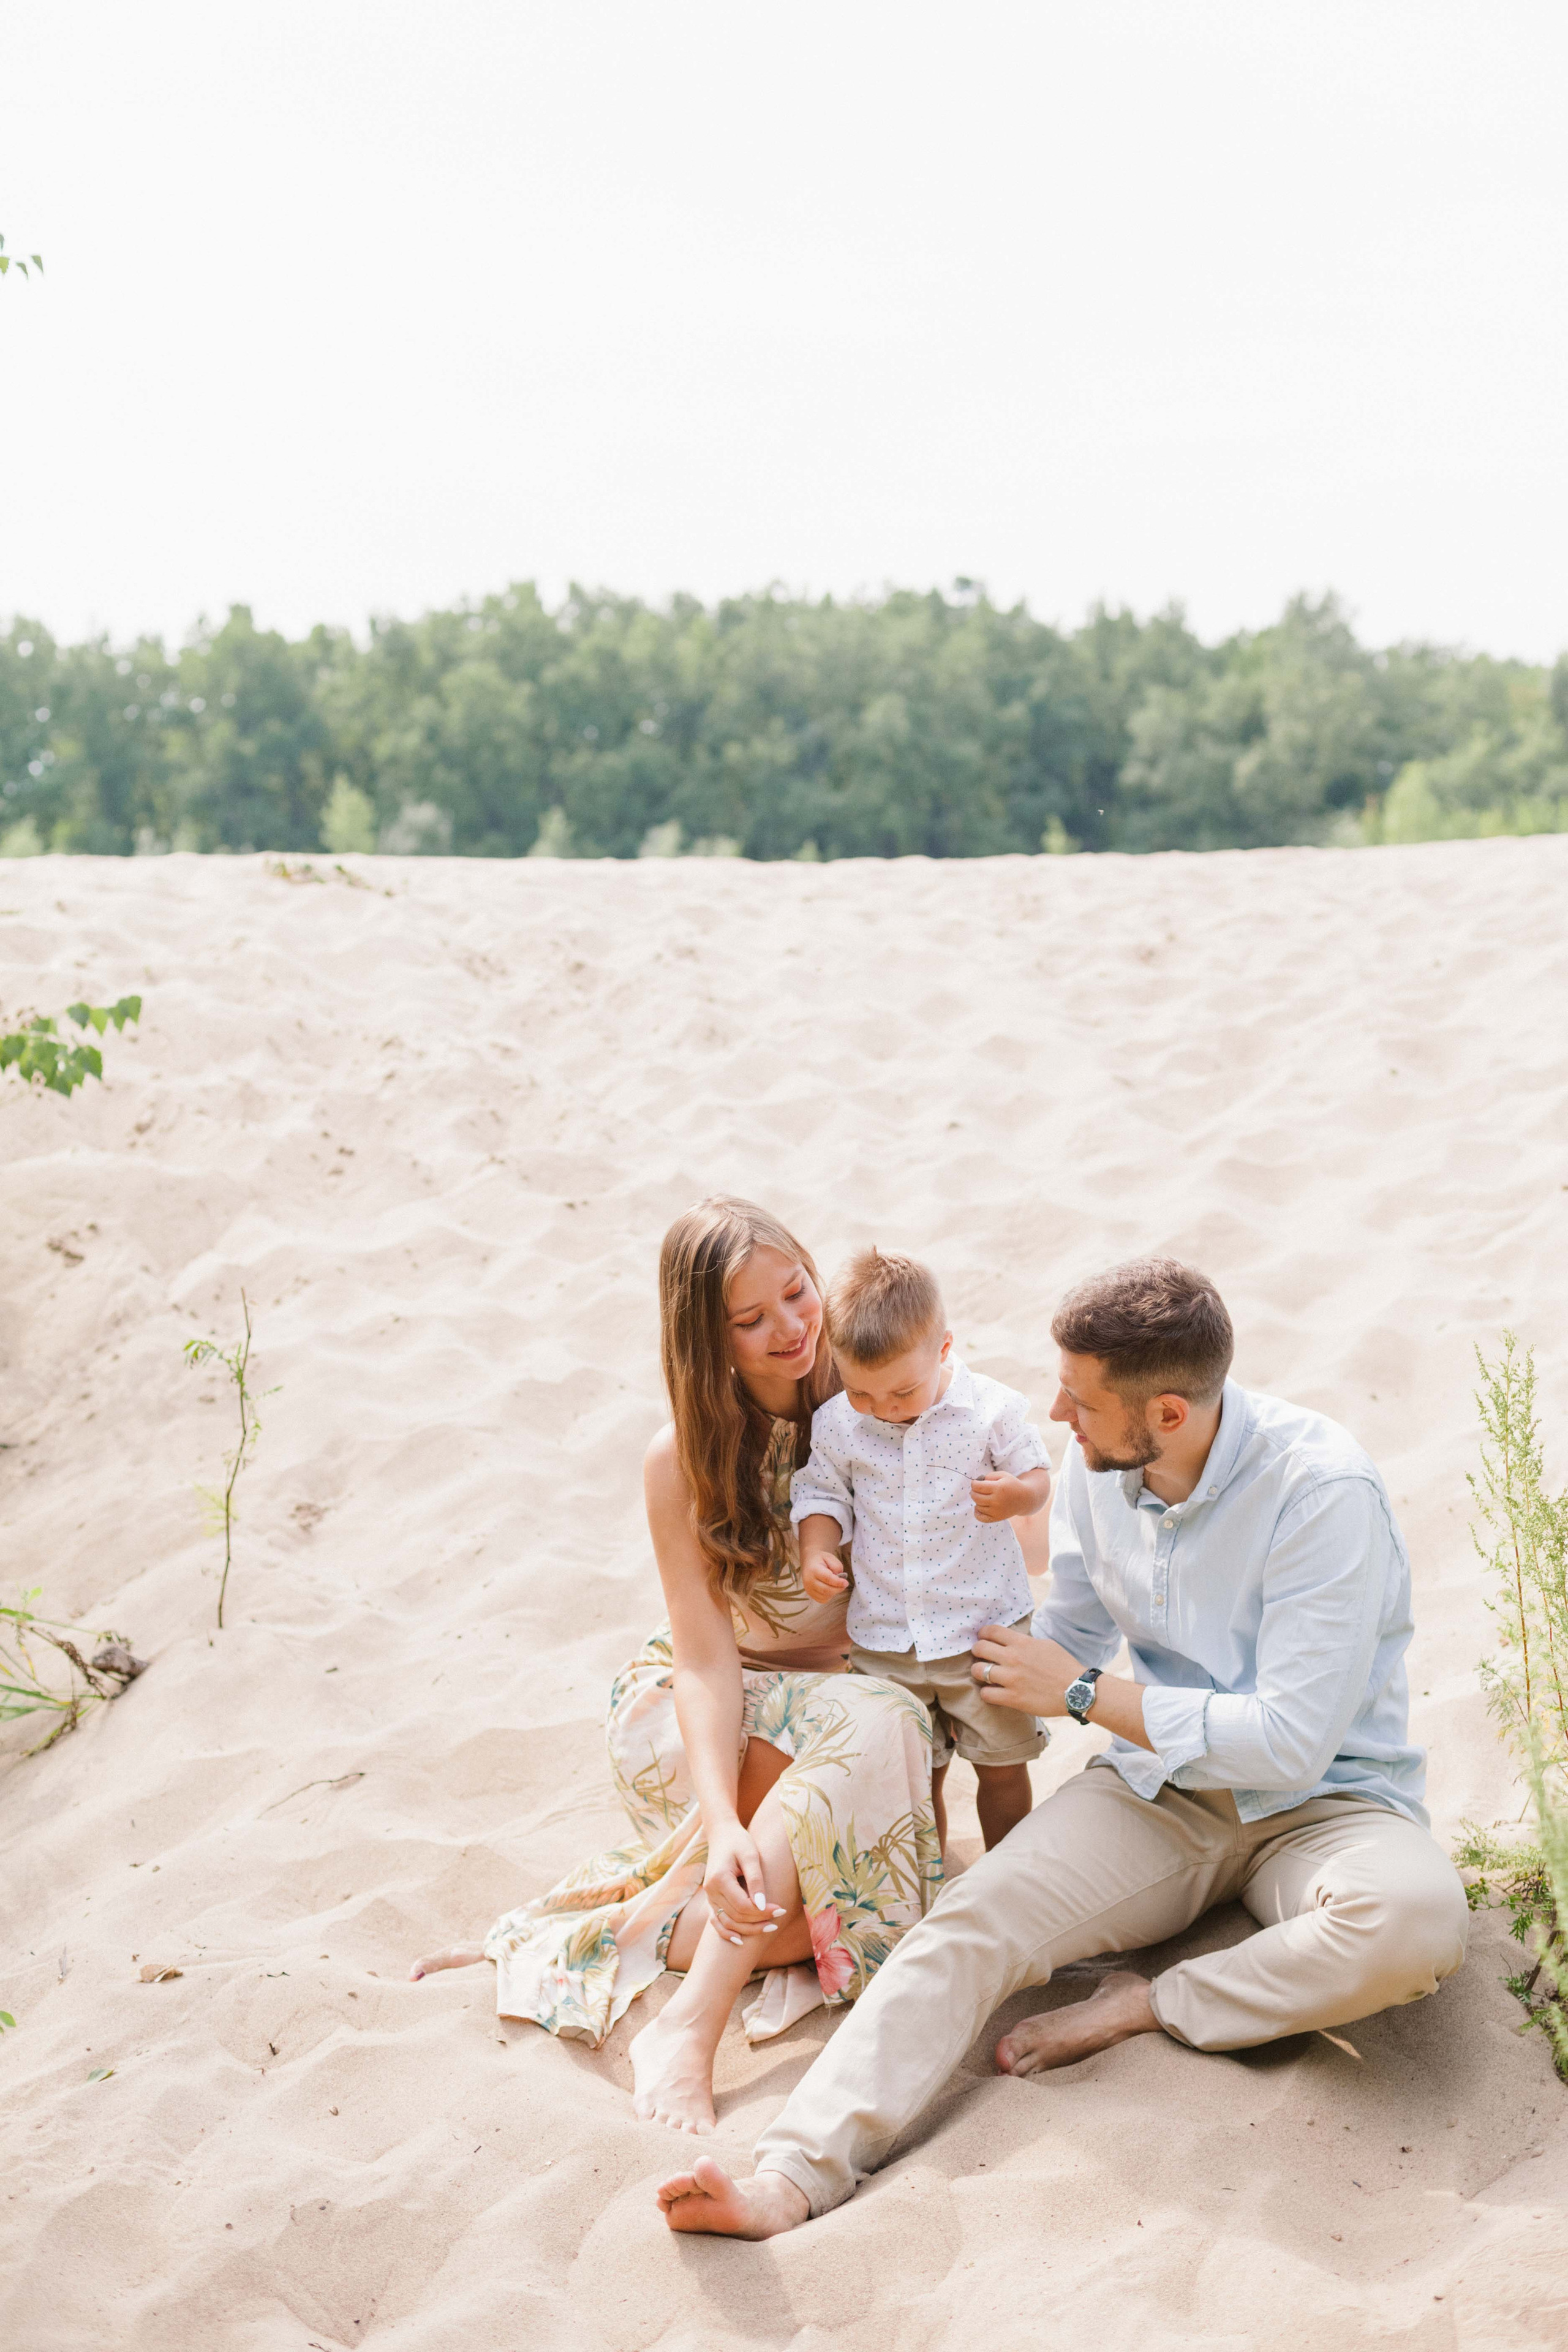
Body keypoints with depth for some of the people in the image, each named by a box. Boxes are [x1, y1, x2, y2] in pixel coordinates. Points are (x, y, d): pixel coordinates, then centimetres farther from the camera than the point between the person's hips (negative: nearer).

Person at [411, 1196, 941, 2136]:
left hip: (852, 1696, 2)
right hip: (704, 1723, -2)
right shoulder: (684, 1463, -12)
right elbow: (707, 1659, -19)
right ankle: (691, 2026, -31)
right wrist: (723, 1821, -34)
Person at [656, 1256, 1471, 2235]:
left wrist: (1087, 1694, -16)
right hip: (1156, 1789, 4)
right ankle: (793, 2178, -32)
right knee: (968, 1924, -22)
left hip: (1319, 1799, -4)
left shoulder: (1323, 1490, -22)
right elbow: (1069, 1638, 17)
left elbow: (1292, 1742, -24)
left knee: (1416, 1920, -38)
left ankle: (1145, 2006, -19)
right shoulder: (1099, 1468, -2)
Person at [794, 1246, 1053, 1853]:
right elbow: (822, 1493, 7)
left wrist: (1015, 1495, -26)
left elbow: (1038, 1477, -3)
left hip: (986, 1627, -1)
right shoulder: (835, 1423, -7)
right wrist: (815, 1551, -12)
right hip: (884, 1639, 2)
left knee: (1003, 1767, 14)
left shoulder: (991, 1409, -13)